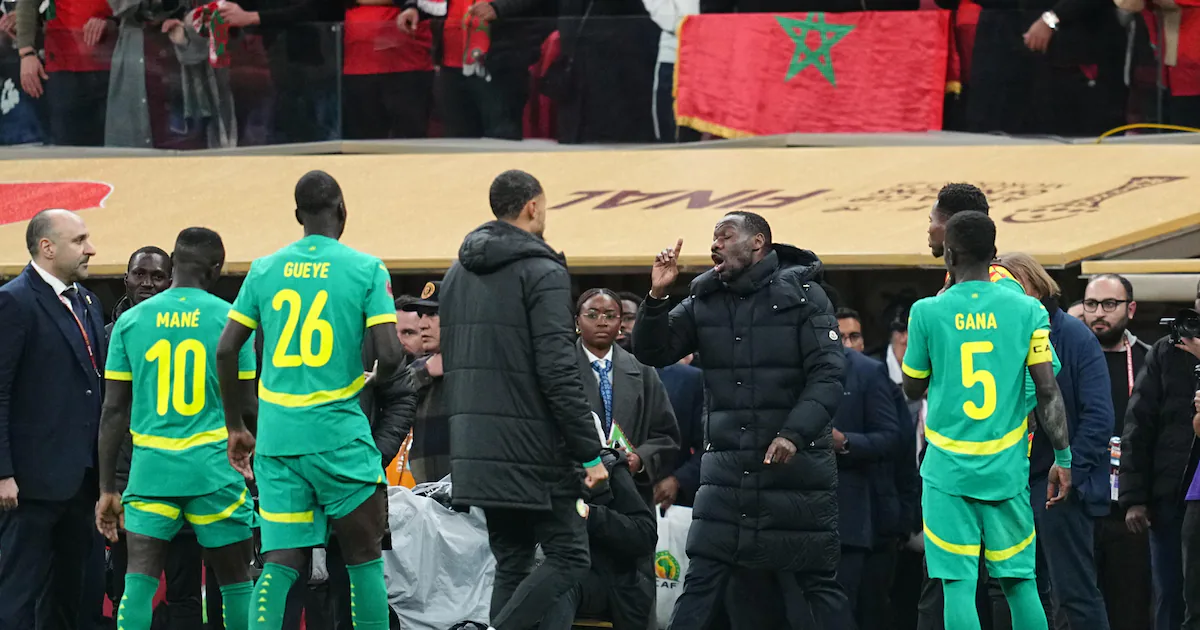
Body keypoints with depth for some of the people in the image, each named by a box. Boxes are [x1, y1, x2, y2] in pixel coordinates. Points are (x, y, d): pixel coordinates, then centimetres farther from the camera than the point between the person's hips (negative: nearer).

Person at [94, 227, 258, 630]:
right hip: (214, 468, -1)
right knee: (235, 581, 10)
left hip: (151, 466, 1)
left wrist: (108, 488, 9)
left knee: (139, 580, -3)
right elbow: (245, 408, 1)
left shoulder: (132, 321, 4)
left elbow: (114, 411, 4)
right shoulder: (229, 318, -1)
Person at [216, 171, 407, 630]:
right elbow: (390, 355, -11)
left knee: (280, 562, 2)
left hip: (276, 435, 3)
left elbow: (226, 351, 4)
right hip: (340, 434, -3)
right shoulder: (366, 270, -3)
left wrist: (236, 427, 15)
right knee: (364, 557, 8)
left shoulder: (264, 270, 7)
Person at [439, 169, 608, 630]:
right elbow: (559, 372, -17)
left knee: (511, 564, 12)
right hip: (533, 451, -8)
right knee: (568, 558, -2)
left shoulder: (458, 274, 14)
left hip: (476, 449, 8)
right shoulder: (541, 273, -12)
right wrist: (590, 453, -14)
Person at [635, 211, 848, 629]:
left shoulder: (802, 295, -4)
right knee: (700, 582, -2)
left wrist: (794, 434, -23)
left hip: (797, 465, -4)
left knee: (814, 581, 4)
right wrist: (657, 296, -10)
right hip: (728, 466, 4)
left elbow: (827, 376, -10)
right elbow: (652, 353, 6)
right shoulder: (704, 301, 9)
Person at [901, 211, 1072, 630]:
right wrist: (1063, 458, 5)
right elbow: (1048, 391, -3)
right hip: (1007, 468, 2)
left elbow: (912, 389, 8)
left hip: (948, 469, -2)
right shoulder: (1027, 311, -1)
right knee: (1019, 582, 10)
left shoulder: (927, 313, -4)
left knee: (959, 585, -3)